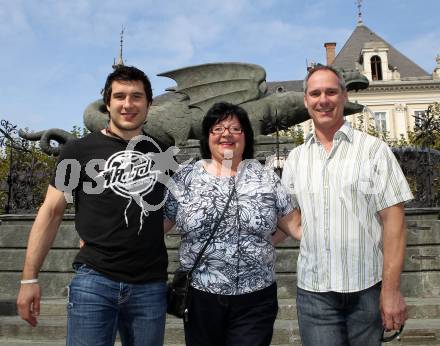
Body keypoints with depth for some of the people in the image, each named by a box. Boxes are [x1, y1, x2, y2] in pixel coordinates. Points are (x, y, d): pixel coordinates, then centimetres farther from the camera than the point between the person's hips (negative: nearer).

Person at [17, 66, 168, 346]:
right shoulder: (79, 150, 0)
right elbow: (52, 212, 1)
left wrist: (143, 236, 5)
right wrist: (30, 278, -2)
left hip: (151, 286, 3)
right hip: (94, 280, -2)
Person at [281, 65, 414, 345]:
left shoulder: (373, 149, -3)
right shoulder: (296, 158, 7)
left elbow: (393, 220, -7)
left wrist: (391, 289, -10)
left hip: (368, 289, -1)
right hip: (313, 291, 2)